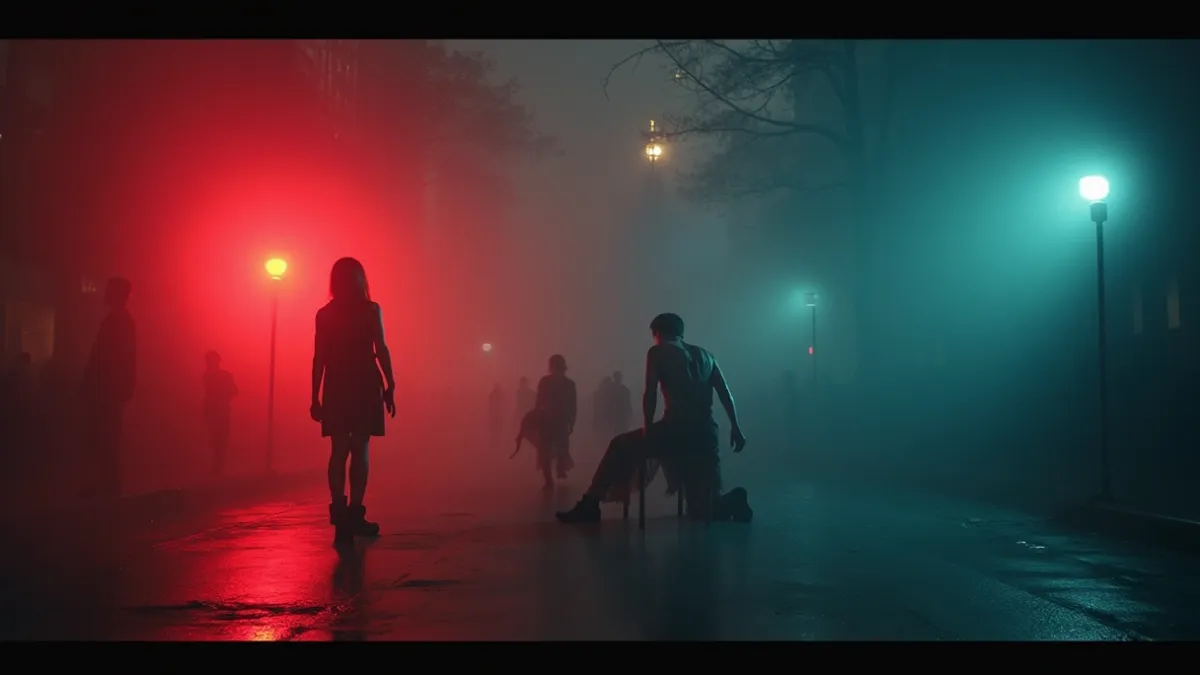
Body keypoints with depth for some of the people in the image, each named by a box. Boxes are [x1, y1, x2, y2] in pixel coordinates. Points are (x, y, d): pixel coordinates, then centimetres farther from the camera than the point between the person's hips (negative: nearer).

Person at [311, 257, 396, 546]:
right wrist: (390, 386, -3)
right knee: (359, 450, -1)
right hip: (364, 385, -3)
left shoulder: (324, 314, 6)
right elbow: (381, 350, -8)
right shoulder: (371, 310, -2)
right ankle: (354, 514, -6)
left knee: (338, 451, 5)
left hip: (336, 387, 3)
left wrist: (315, 396, 6)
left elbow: (319, 357, 4)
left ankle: (340, 516, 0)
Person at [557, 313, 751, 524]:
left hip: (676, 429, -5)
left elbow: (650, 394, -2)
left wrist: (647, 429, 3)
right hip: (705, 433, 5)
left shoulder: (658, 352, 7)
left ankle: (590, 506, 10)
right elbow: (725, 393, 14)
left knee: (620, 447, 16)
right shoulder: (705, 355, 21)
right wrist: (736, 428, 13)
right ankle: (730, 502, -13)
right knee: (703, 507, 14)